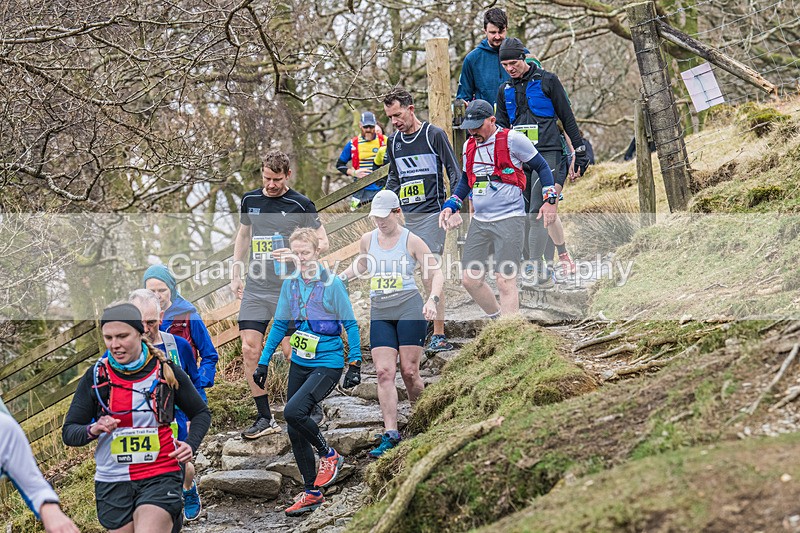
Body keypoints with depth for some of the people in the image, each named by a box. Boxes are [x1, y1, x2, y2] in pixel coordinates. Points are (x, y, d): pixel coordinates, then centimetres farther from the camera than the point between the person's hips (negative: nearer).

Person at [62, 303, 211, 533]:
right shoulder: (96, 376, 0)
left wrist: (190, 445, -5)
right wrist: (93, 430, -20)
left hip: (160, 479, -2)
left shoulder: (168, 372, -1)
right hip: (112, 484, 2)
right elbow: (68, 432, 1)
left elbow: (201, 413, 13)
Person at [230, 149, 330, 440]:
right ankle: (265, 418, 5)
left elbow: (322, 242, -2)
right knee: (249, 349, -4)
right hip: (255, 288, 4)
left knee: (291, 351, -5)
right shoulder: (249, 200, 10)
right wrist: (235, 275, 19)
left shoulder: (301, 204, -4)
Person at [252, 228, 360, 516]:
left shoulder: (332, 283, -11)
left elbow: (350, 325, -7)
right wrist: (263, 362, 11)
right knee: (295, 431, 6)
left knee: (293, 412, -25)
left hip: (328, 364, -6)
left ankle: (329, 455, 0)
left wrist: (355, 365, -11)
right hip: (299, 364, 6)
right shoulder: (290, 284, 4)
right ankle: (312, 493, 20)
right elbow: (279, 325, 13)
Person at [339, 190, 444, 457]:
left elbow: (437, 274, -2)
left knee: (409, 371, -5)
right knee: (384, 372, -9)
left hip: (409, 308, -4)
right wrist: (340, 278, 18)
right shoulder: (367, 240, 11)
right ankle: (390, 433, -11)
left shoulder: (411, 241, -2)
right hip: (380, 313, 4)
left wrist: (432, 300, -18)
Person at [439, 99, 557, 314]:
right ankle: (497, 318, 26)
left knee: (505, 282, -10)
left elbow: (542, 166, 1)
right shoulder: (469, 146, 13)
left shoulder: (512, 139, -6)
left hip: (509, 220, -7)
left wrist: (550, 199, -6)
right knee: (470, 280, 6)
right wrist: (451, 205, 15)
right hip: (479, 222, 7)